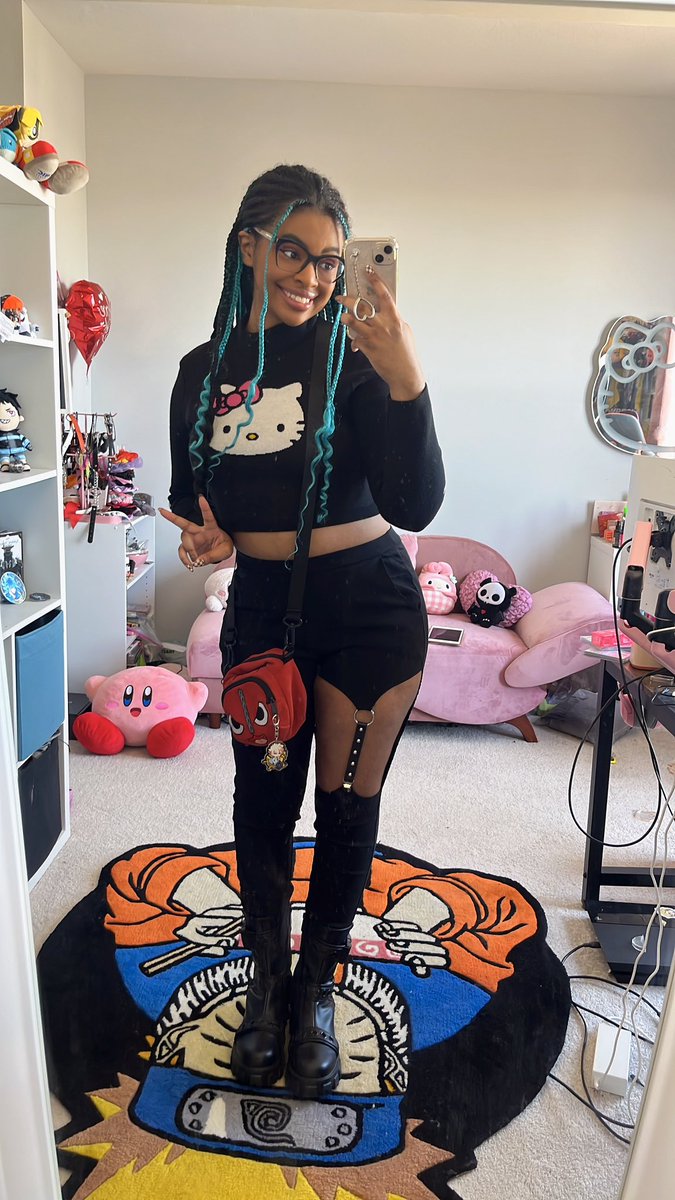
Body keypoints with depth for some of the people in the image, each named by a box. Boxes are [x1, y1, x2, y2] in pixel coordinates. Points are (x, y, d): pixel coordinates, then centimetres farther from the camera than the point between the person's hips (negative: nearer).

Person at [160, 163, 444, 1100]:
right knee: (263, 804, 12)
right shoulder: (204, 372, 3)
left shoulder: (354, 354, -9)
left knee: (347, 810, 9)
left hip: (369, 607, -2)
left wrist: (407, 383, -31)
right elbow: (192, 498, 15)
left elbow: (416, 507, -18)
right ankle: (267, 987, 38)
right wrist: (205, 538, -8)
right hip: (263, 607, 3)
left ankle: (316, 992, 34)